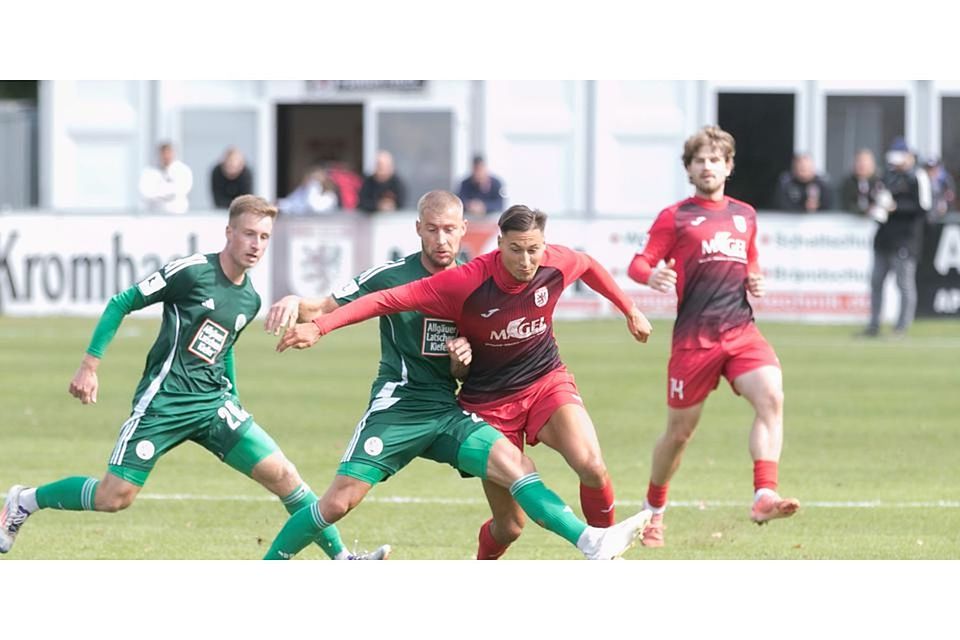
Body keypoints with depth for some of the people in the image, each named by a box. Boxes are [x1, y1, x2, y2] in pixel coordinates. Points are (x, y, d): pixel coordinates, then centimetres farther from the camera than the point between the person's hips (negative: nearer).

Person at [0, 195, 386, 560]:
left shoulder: (250, 300, 11)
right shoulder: (192, 272, -10)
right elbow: (120, 304, -5)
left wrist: (233, 404, 24)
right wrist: (90, 365, -9)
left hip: (213, 403, 6)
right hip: (164, 401, -6)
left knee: (283, 475, -6)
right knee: (114, 498, -8)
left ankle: (342, 559, -2)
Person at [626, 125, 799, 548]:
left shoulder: (745, 216, 17)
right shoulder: (675, 217, 3)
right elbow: (638, 264, -1)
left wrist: (755, 280, 7)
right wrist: (653, 276, -24)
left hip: (741, 330, 3)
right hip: (694, 336, -3)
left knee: (771, 397, -24)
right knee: (680, 431, 6)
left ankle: (764, 497, -33)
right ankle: (653, 510, 30)